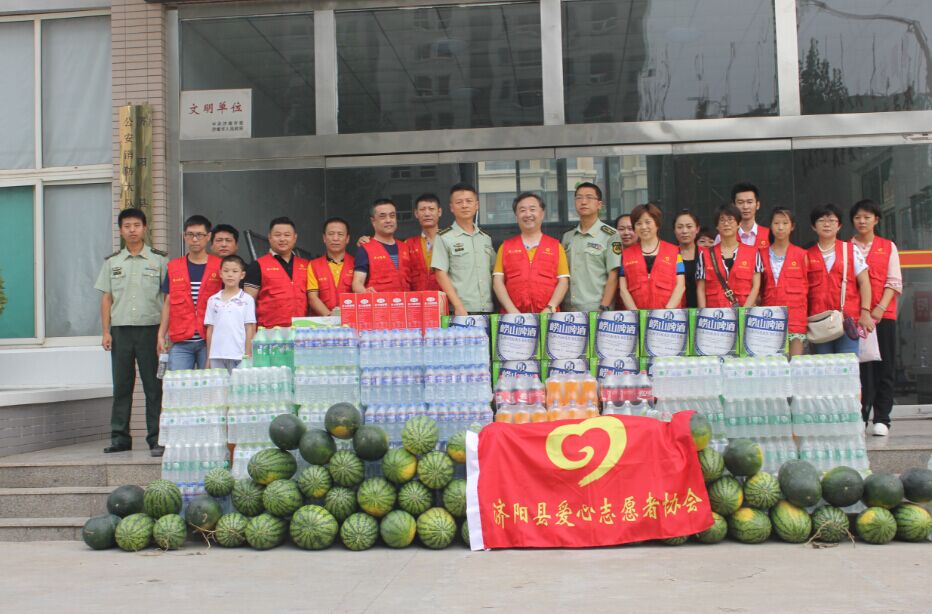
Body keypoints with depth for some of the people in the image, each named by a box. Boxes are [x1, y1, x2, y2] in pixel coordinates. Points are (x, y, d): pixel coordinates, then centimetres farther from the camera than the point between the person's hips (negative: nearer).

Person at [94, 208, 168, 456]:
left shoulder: (159, 260, 5)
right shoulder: (112, 262, 13)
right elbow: (106, 298, 12)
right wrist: (106, 331, 3)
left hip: (150, 329, -3)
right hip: (120, 330, 3)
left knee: (154, 386, -2)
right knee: (121, 385, 5)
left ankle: (157, 438, 2)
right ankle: (120, 437, 12)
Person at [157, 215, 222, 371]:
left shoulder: (219, 267, 3)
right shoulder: (173, 267, 11)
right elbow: (168, 304, 14)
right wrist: (161, 335, 8)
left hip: (210, 340, -2)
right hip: (180, 342, 2)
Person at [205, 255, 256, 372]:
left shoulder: (247, 300, 1)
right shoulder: (213, 300, 10)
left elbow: (250, 329, 0)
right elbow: (210, 329, 11)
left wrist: (248, 356, -4)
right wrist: (208, 358, 9)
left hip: (239, 356, -3)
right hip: (216, 357, 3)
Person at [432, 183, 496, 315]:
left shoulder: (486, 238, 15)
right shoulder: (444, 238, 1)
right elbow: (441, 274, -5)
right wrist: (458, 306, -14)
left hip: (487, 310, 4)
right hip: (461, 311, -4)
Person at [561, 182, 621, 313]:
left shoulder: (611, 235, -1)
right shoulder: (567, 237, 14)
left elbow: (613, 276, -6)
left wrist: (604, 308, -13)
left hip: (596, 311, -4)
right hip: (568, 309, 4)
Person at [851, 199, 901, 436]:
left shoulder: (888, 247, 11)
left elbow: (894, 281, 4)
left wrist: (880, 308, -10)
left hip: (883, 314, 1)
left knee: (884, 366, 1)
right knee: (861, 366, -3)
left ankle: (881, 419, 6)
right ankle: (860, 417, 0)